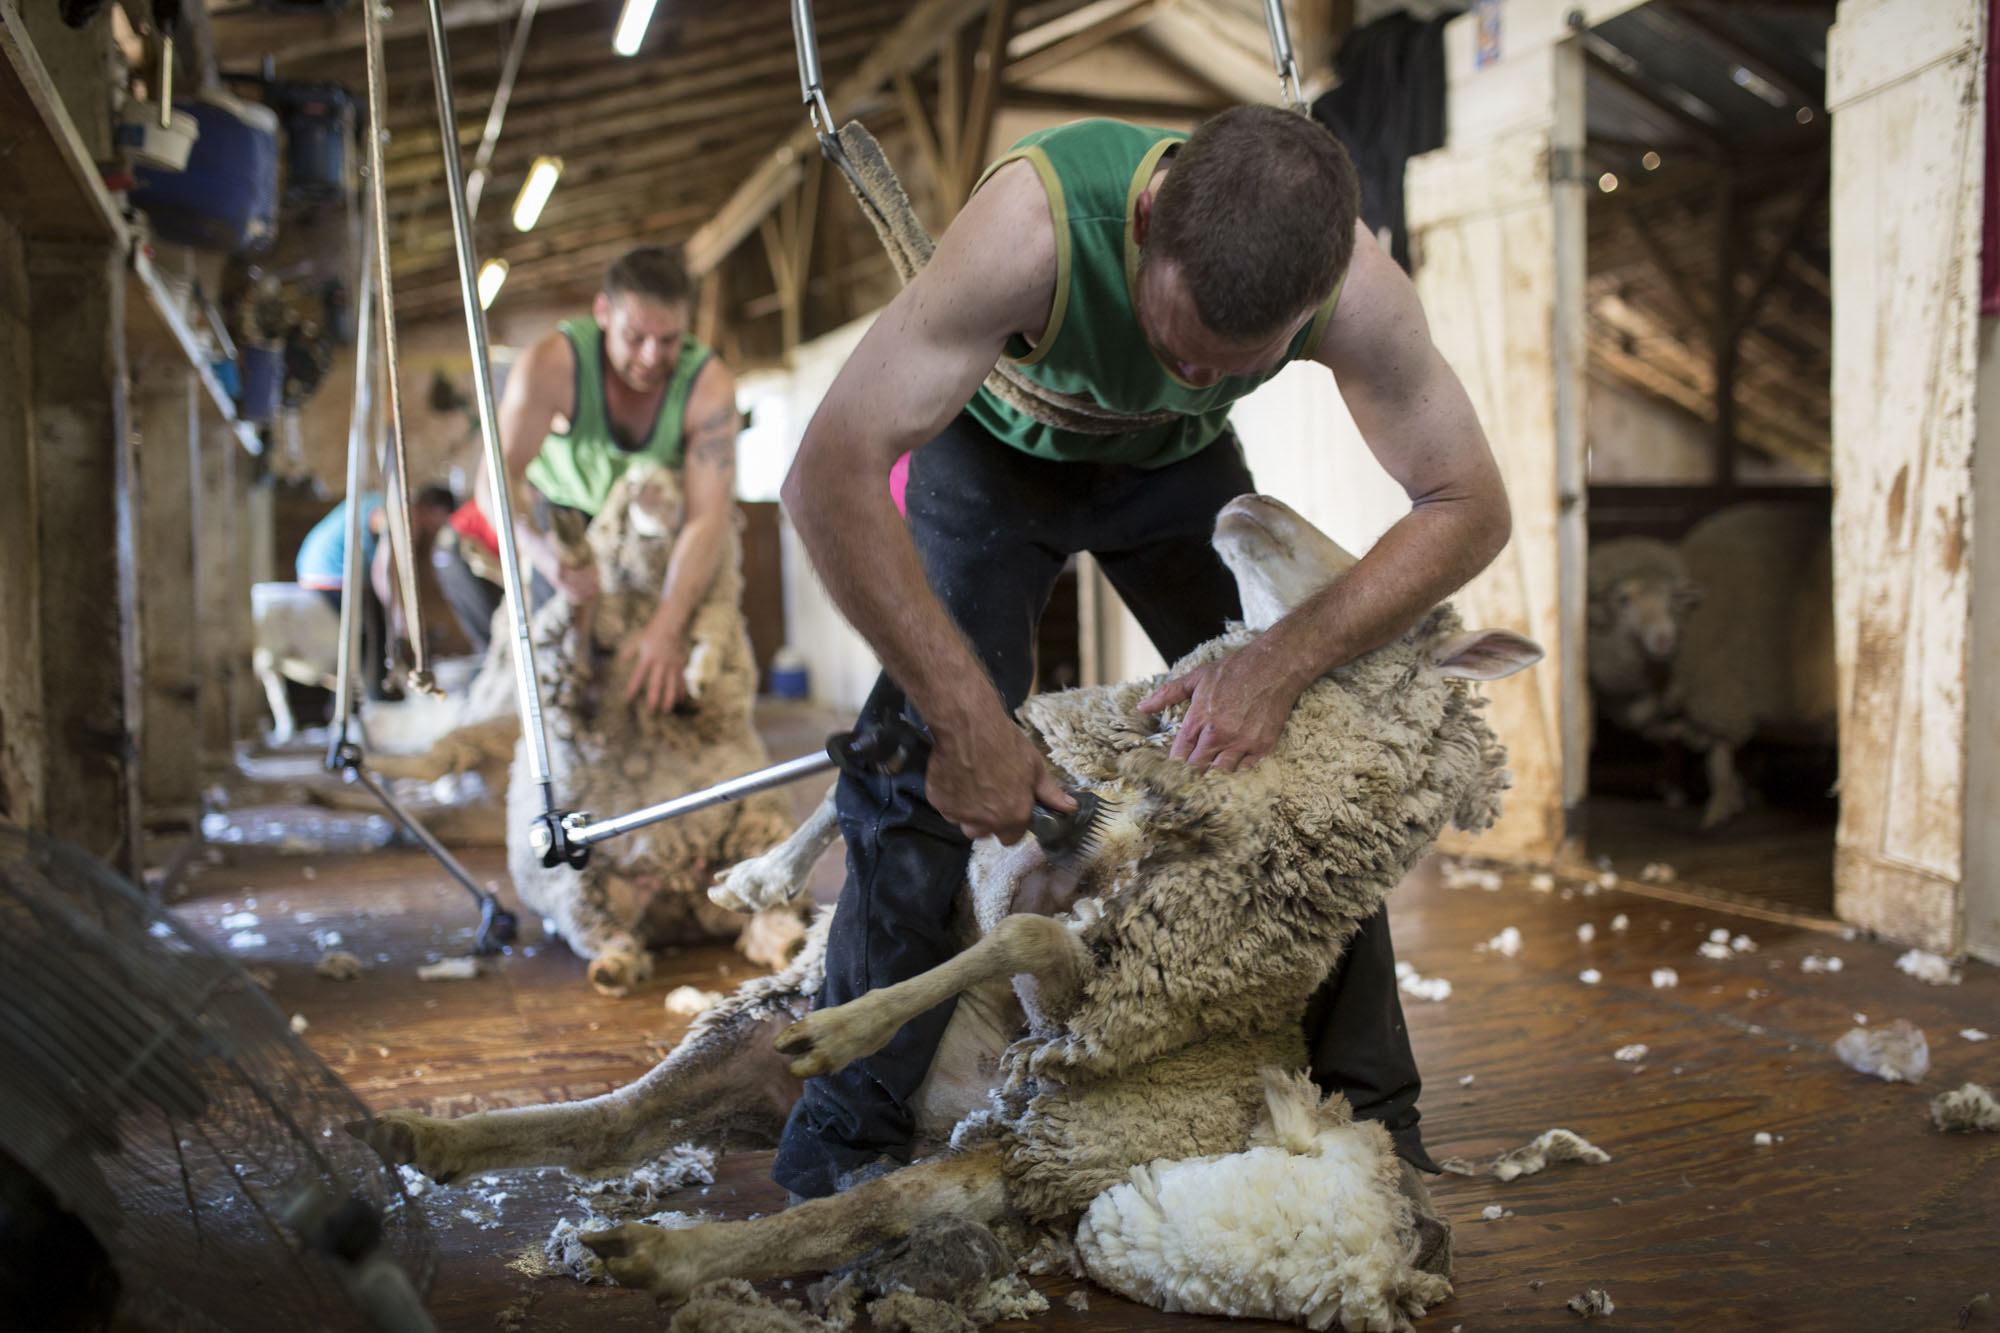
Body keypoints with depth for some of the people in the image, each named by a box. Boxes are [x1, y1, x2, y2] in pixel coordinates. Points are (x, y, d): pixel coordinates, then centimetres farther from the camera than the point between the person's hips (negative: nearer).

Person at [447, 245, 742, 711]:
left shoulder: (709, 384, -33)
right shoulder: (550, 365, -35)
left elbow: (708, 515, -39)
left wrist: (669, 625, -53)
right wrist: (543, 552, -60)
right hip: (562, 502, 1)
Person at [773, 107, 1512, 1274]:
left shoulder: (1353, 285, -32)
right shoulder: (1041, 218, -42)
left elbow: (1471, 505, -21)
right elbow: (831, 477, -45)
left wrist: (1285, 661, -33)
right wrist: (966, 716, -46)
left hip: (1175, 465, 3)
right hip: (998, 444, -2)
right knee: (929, 769, -18)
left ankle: (1371, 1126, 8)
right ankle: (844, 1146, -3)